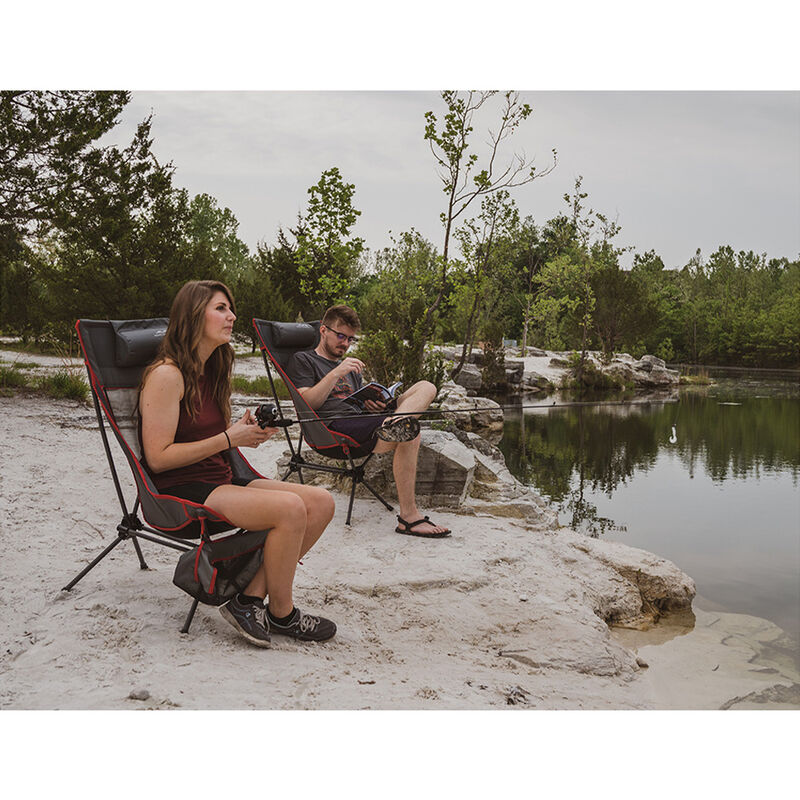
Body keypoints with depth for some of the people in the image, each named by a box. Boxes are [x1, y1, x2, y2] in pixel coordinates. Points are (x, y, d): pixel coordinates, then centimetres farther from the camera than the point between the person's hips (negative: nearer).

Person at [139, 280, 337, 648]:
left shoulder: (212, 370, 14)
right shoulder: (166, 375, -13)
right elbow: (158, 458, -18)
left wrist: (245, 429, 0)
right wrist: (228, 439, -17)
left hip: (220, 482, 9)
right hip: (181, 492, -9)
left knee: (321, 501, -10)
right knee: (290, 507, -28)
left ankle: (250, 599, -9)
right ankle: (281, 614, -6)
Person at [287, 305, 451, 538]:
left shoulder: (350, 367, 36)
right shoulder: (302, 360, 12)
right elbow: (306, 403, -3)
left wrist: (373, 404, 6)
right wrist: (336, 373, -13)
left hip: (361, 419, 8)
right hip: (335, 426, -8)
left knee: (426, 387, -7)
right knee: (409, 432, -32)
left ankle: (394, 423, -39)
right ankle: (408, 518, -36)